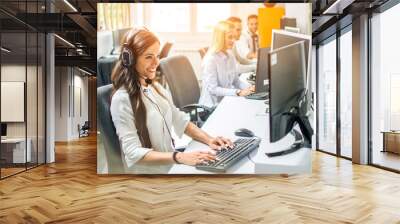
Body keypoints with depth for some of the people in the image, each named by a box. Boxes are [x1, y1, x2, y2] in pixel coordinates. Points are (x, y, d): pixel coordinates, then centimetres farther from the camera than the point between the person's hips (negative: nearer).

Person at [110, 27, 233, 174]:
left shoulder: (156, 88, 7)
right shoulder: (122, 99, -17)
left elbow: (180, 120, 10)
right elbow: (134, 152, -21)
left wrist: (208, 140, -5)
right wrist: (179, 157, -31)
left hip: (171, 165, 7)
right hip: (149, 171, -7)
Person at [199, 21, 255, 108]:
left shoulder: (230, 55, 8)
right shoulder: (210, 59, -16)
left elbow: (236, 80, 12)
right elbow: (213, 89, -19)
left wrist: (249, 87, -8)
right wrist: (238, 92, -27)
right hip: (212, 105, -7)